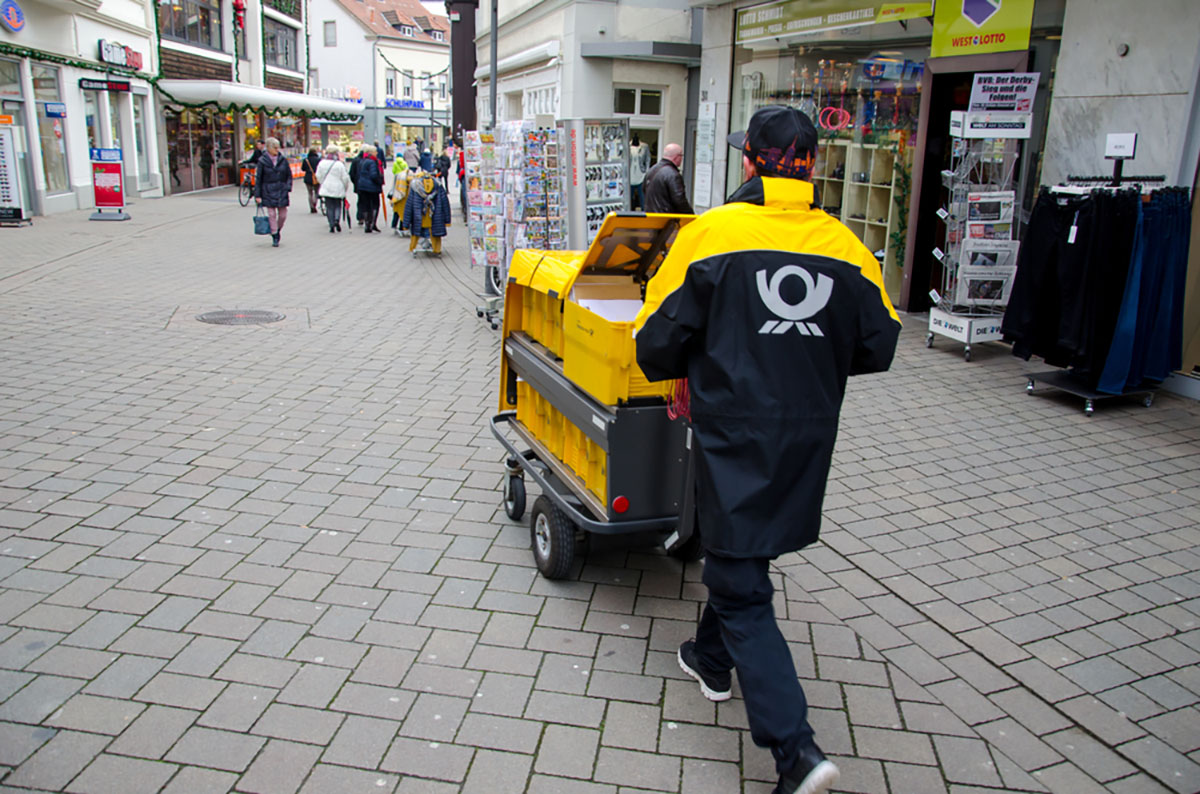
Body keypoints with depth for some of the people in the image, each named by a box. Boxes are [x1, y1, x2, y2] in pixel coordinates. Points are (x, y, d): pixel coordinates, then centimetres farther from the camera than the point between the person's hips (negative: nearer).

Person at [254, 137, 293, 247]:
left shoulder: (283, 159, 3)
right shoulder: (262, 161, -3)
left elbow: (289, 175, 9)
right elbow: (258, 179, -1)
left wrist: (288, 189, -1)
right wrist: (257, 195, -3)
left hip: (281, 190, 2)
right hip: (268, 192, -2)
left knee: (283, 215, 3)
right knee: (272, 215, -3)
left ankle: (277, 230, 30)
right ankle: (275, 238, 6)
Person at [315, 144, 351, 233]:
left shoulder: (322, 163, 0)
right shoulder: (340, 164, -10)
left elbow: (318, 176, 7)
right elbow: (345, 178, -7)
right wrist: (346, 188, 9)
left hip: (326, 189, 2)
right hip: (338, 189, -2)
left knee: (329, 207, 7)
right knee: (338, 206, 11)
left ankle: (332, 226, 3)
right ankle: (337, 220, -15)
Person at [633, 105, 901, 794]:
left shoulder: (708, 235, -12)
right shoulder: (847, 248, -2)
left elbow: (657, 344, -9)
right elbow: (878, 347, 5)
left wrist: (695, 366, 13)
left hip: (736, 433, -5)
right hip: (809, 436, 5)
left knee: (742, 586, 3)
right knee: (739, 551, 26)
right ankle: (713, 659, 47)